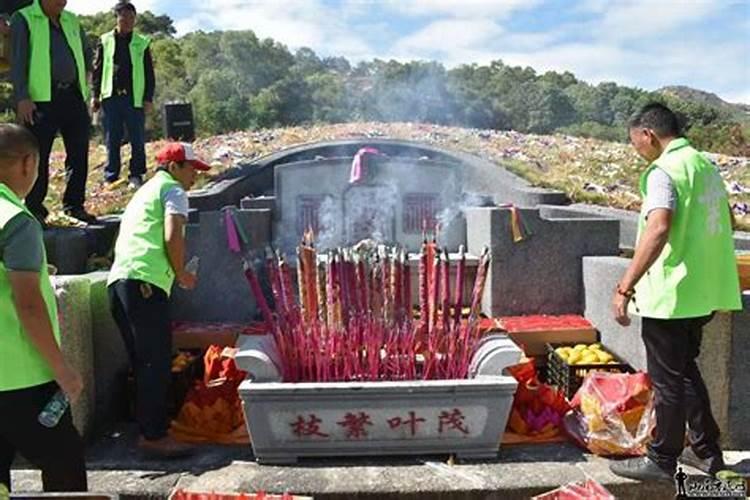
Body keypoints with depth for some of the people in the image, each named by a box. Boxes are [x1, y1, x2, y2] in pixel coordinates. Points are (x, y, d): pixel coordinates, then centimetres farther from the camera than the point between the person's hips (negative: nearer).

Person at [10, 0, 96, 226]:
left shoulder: (72, 20, 16)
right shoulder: (23, 19, 0)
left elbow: (86, 53, 29)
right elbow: (17, 61, -7)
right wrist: (22, 97, -16)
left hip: (74, 97, 6)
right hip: (42, 98, -5)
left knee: (79, 154, 6)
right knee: (39, 157, -3)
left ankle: (75, 205, 17)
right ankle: (34, 209, 6)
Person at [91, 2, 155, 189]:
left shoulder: (142, 43, 6)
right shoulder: (105, 41, 7)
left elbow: (149, 73, 7)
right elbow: (97, 69, 9)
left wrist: (149, 98, 0)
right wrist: (95, 95, 3)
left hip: (135, 98, 0)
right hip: (110, 97, 1)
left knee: (138, 140, 1)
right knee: (112, 140, 5)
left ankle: (136, 176, 11)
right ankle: (111, 177, 12)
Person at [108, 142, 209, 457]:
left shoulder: (145, 191, 31)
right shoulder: (172, 190, 4)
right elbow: (173, 236, -13)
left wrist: (174, 272, 28)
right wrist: (181, 274, 1)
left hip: (118, 280, 9)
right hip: (145, 282, -9)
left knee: (143, 362, 13)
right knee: (157, 362, -8)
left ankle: (148, 430, 18)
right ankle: (154, 436, -6)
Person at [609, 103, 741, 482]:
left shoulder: (664, 171, -17)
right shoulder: (706, 164, 12)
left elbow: (658, 230, -31)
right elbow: (726, 219, 24)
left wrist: (625, 287, -32)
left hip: (670, 293, -9)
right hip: (704, 291, 9)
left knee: (667, 378, 3)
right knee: (685, 369, 21)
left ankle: (662, 460, 17)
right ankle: (706, 451, 31)